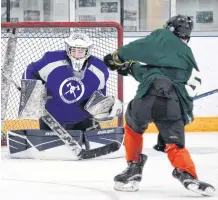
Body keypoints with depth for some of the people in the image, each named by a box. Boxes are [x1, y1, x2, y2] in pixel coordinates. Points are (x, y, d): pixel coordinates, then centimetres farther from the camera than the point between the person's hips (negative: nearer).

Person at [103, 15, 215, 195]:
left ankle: (134, 169, 26)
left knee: (133, 126, 27)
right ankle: (188, 175, -16)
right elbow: (190, 89, 28)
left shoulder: (162, 37, 17)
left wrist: (118, 58, 20)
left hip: (150, 95, -2)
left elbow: (138, 48, 6)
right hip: (174, 105, 2)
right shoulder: (190, 59, 31)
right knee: (175, 145, 10)